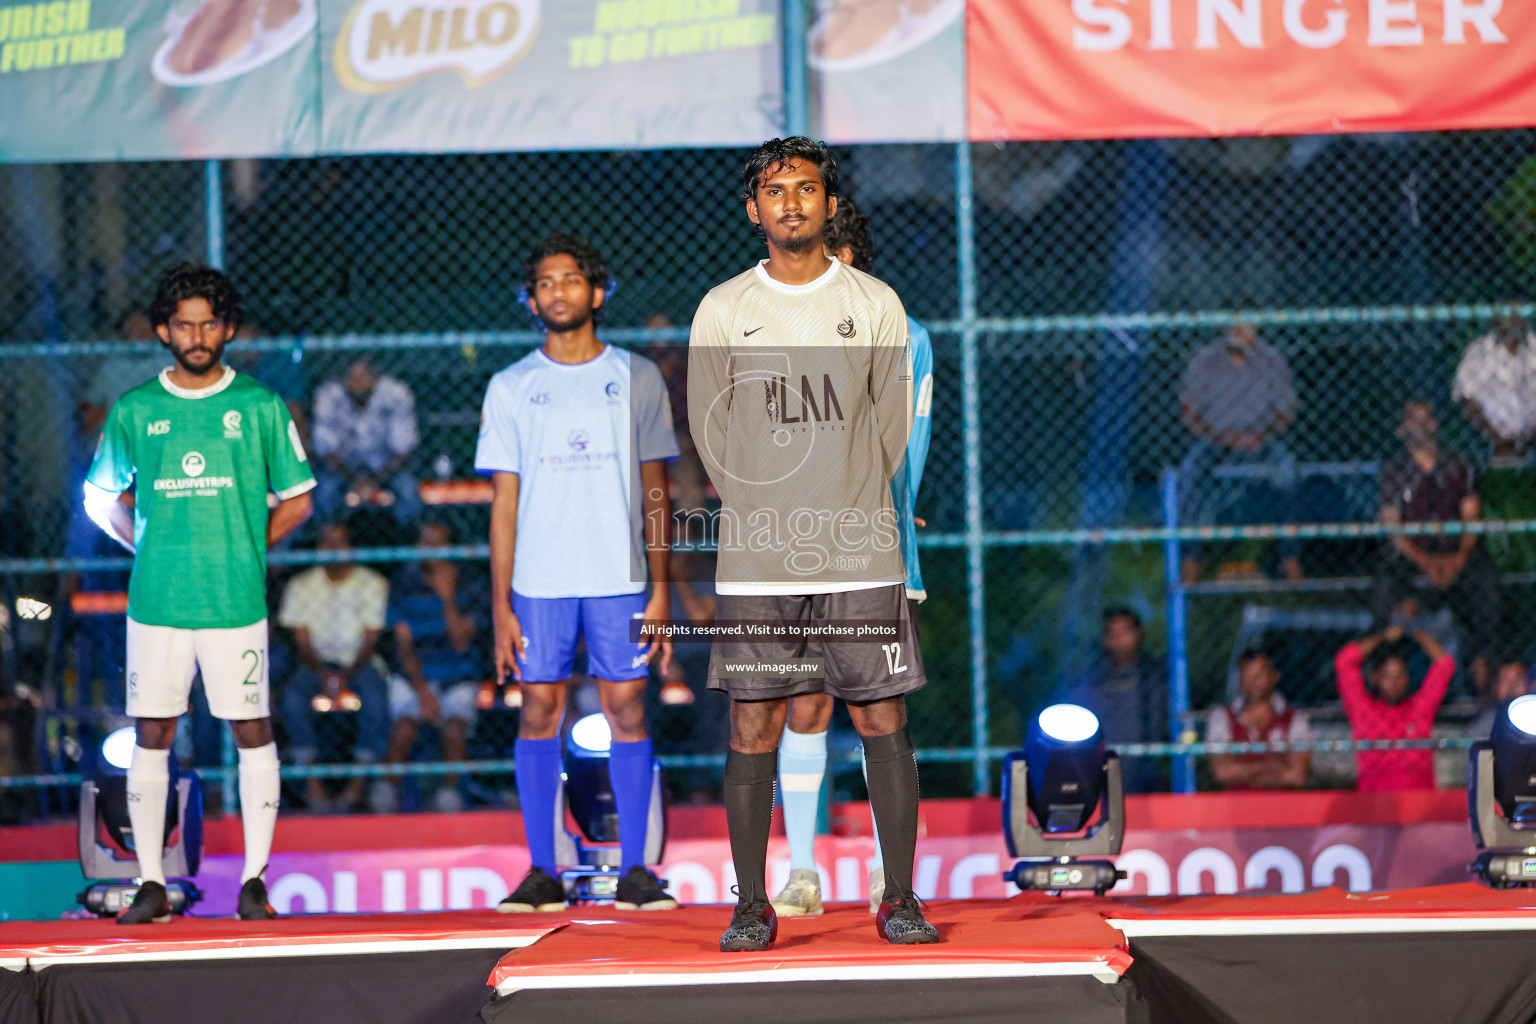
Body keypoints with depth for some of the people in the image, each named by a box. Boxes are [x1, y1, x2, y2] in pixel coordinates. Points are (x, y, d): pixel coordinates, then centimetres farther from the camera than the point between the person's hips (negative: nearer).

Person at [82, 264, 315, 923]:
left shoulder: (259, 407, 2)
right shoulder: (133, 410, 6)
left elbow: (296, 499, 8)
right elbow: (103, 498, 17)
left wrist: (240, 549, 1)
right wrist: (150, 548, 6)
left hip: (235, 601, -1)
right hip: (154, 601, 1)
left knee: (252, 732, 0)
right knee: (151, 736, 2)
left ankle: (254, 882, 6)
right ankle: (152, 885, 8)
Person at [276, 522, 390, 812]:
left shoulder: (372, 584, -1)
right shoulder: (301, 586, 4)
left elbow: (371, 639, -4)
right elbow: (302, 640, 1)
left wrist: (346, 676, -18)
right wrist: (322, 673, -17)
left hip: (360, 661, -1)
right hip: (318, 661, 1)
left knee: (375, 698, -34)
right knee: (293, 697, -31)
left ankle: (359, 780, -27)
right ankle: (311, 779, -26)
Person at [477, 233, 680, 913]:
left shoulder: (638, 379, 8)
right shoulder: (510, 387, 8)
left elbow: (655, 492, 8)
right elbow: (504, 502, 6)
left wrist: (661, 588, 1)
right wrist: (501, 606, 0)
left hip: (619, 577, 0)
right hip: (538, 581, 0)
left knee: (627, 708, -3)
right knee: (539, 711, -2)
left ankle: (635, 872, 2)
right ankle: (542, 873, 3)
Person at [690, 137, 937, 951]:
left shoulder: (876, 304, 5)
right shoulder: (722, 309, 5)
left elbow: (893, 423, 10)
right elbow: (708, 428, 9)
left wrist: (851, 506, 8)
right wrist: (760, 514, 8)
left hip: (862, 556, 0)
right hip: (753, 564, 0)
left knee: (883, 722, -1)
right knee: (752, 730, 0)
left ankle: (900, 899, 6)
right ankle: (752, 906, 6)